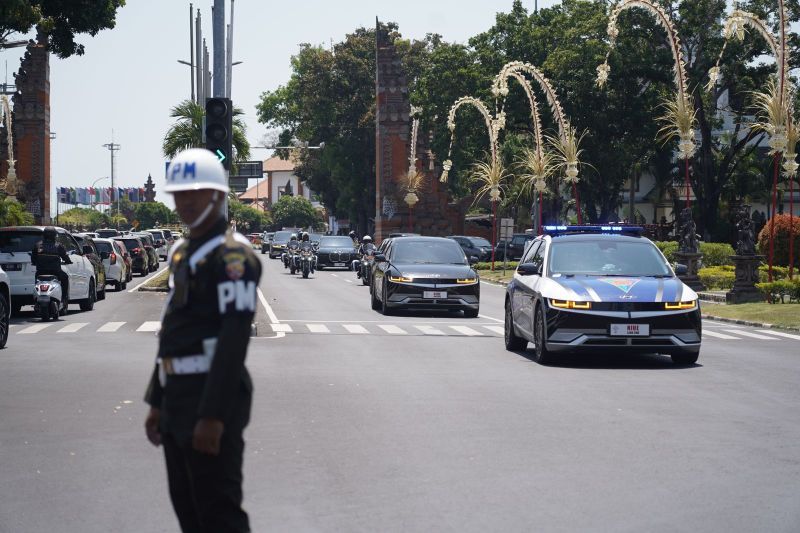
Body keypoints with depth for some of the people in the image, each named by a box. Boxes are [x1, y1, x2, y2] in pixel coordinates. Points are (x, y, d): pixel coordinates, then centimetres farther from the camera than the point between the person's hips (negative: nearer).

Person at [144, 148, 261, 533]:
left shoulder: (232, 254, -14)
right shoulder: (182, 252, 16)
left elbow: (234, 337, -21)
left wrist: (214, 414, -25)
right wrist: (157, 402, 19)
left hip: (213, 397, -10)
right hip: (178, 395, 10)